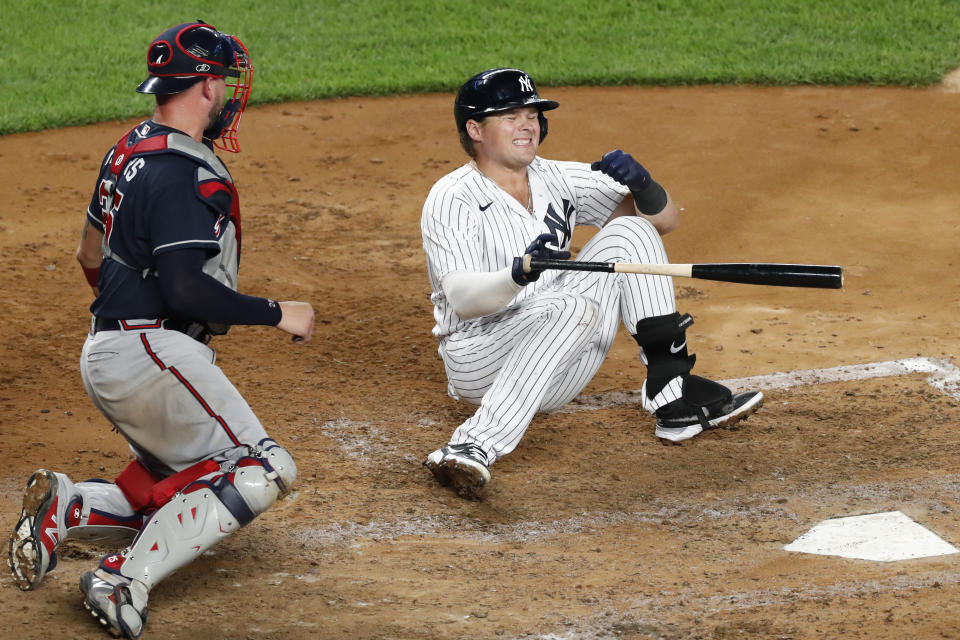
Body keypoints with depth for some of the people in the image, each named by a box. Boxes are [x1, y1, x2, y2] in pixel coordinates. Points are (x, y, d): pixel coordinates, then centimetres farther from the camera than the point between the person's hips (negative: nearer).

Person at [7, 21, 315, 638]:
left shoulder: (129, 151, 14)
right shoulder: (184, 171, -16)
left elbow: (93, 256, 23)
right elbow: (187, 287, -23)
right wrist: (277, 313, -14)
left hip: (105, 354, 10)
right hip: (153, 354, -10)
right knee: (265, 469, -13)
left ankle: (68, 506, 1)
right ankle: (126, 580, -22)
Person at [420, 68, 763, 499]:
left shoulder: (559, 180, 8)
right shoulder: (451, 199, -10)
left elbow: (664, 220, 8)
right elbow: (461, 298, -25)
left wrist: (642, 185, -14)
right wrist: (518, 274, -44)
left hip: (558, 377, 6)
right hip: (477, 363, -6)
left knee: (628, 233, -3)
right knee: (574, 302, -34)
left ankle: (672, 390, -10)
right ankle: (475, 447, -46)